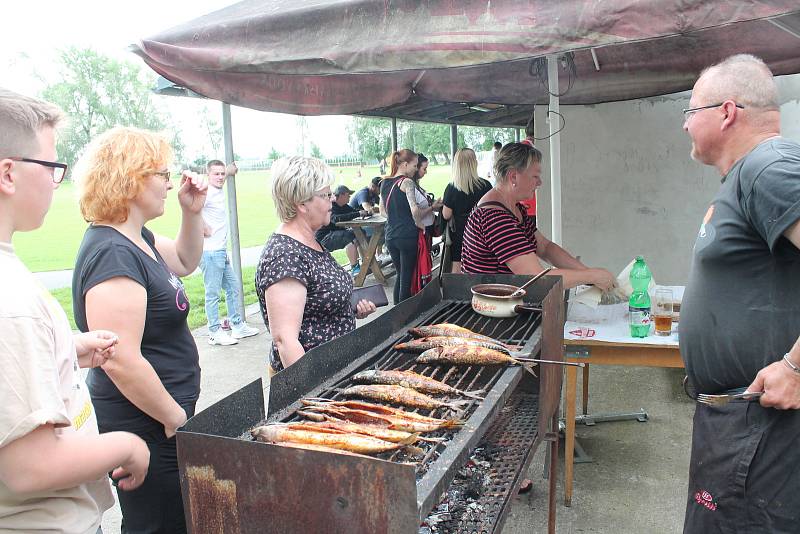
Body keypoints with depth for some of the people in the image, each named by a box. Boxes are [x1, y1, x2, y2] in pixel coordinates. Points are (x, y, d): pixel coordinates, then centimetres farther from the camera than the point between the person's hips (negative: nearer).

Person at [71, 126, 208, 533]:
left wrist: (192, 212, 7)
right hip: (146, 428, -10)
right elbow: (121, 362, -29)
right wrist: (176, 419, -17)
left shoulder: (136, 238, 5)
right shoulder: (111, 254, -25)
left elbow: (184, 262, 24)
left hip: (159, 418, 10)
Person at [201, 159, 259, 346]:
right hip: (211, 252, -10)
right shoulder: (207, 192, -15)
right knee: (213, 293, -2)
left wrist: (229, 170, 22)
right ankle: (215, 333, 7)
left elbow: (221, 178, 38)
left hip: (221, 251, 10)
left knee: (233, 287, 16)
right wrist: (204, 228, -22)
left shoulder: (219, 191, 13)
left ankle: (238, 326, 25)